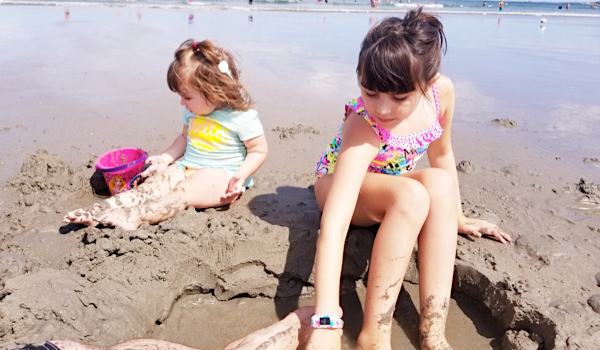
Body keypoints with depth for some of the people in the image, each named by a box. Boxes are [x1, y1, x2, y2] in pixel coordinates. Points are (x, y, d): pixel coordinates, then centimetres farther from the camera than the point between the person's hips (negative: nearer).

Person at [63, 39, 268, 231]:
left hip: (220, 176, -6)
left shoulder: (242, 116, -14)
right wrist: (166, 158, 8)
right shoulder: (193, 111, 9)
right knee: (155, 183, -21)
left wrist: (240, 176, -23)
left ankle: (133, 217, -49)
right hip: (186, 167, 6)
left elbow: (259, 150, -9)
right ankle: (100, 211, -36)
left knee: (183, 193, -33)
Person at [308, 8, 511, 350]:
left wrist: (458, 217, 6)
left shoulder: (442, 91, -20)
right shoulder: (363, 127, -36)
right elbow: (334, 226, -43)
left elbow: (443, 153, -1)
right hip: (339, 184, -4)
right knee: (412, 196, -37)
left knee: (439, 182, -31)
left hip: (393, 186, 5)